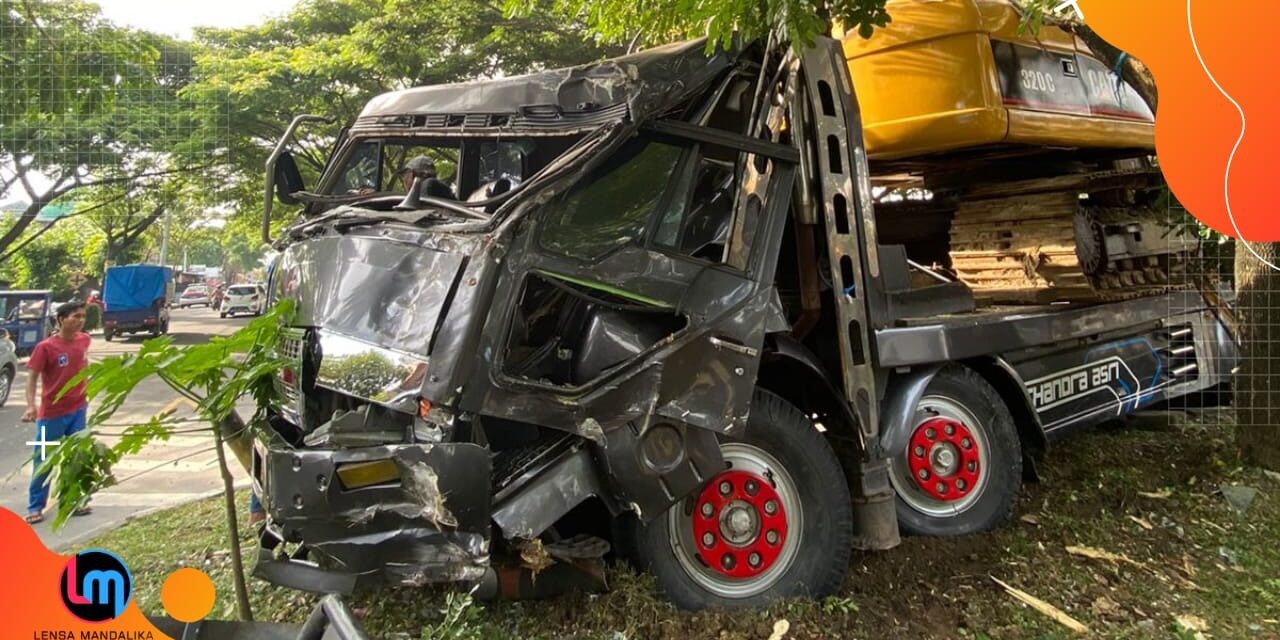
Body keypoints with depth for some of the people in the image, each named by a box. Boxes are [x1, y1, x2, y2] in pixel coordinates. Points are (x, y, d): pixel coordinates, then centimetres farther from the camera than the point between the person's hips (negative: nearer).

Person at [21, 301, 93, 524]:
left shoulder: (84, 340, -2)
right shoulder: (45, 347, -17)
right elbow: (32, 377, -15)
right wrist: (31, 405, -27)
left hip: (78, 409, 5)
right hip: (51, 413, -4)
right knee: (43, 460, 4)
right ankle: (35, 507, 15)